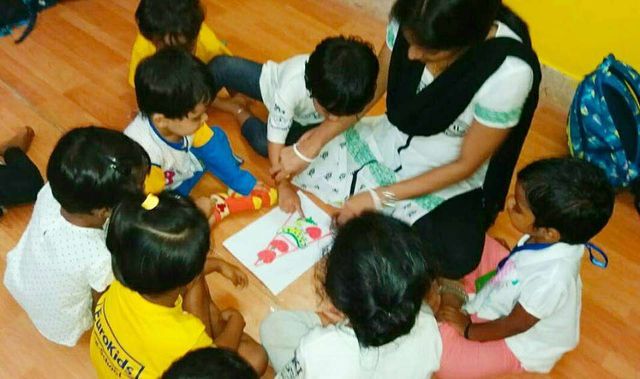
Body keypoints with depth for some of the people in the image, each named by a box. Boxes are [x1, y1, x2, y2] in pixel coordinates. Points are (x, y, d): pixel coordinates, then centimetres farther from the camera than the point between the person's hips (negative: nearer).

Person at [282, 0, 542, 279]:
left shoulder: (510, 72, -33)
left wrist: (379, 197, -20)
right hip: (385, 144, 4)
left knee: (456, 258, -31)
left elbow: (466, 164, -21)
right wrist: (317, 140, -13)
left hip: (448, 181, -3)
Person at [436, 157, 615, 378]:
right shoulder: (550, 238, -23)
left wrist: (468, 330, -13)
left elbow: (515, 325, -24)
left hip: (519, 343, -7)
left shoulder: (550, 278, -43)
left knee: (440, 358, -23)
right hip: (512, 301, 7)